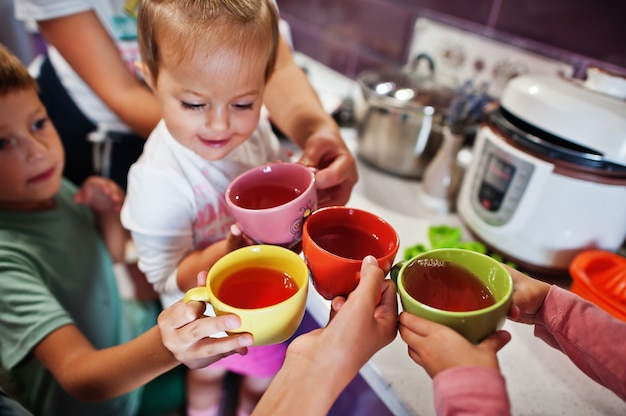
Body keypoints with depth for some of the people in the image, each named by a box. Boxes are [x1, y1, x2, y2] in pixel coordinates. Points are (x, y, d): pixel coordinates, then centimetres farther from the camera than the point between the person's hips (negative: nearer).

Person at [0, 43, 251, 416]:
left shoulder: (52, 186, -12)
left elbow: (114, 254, 3)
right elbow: (78, 376, -42)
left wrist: (107, 213, -19)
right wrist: (163, 349, -63)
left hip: (120, 331, 6)